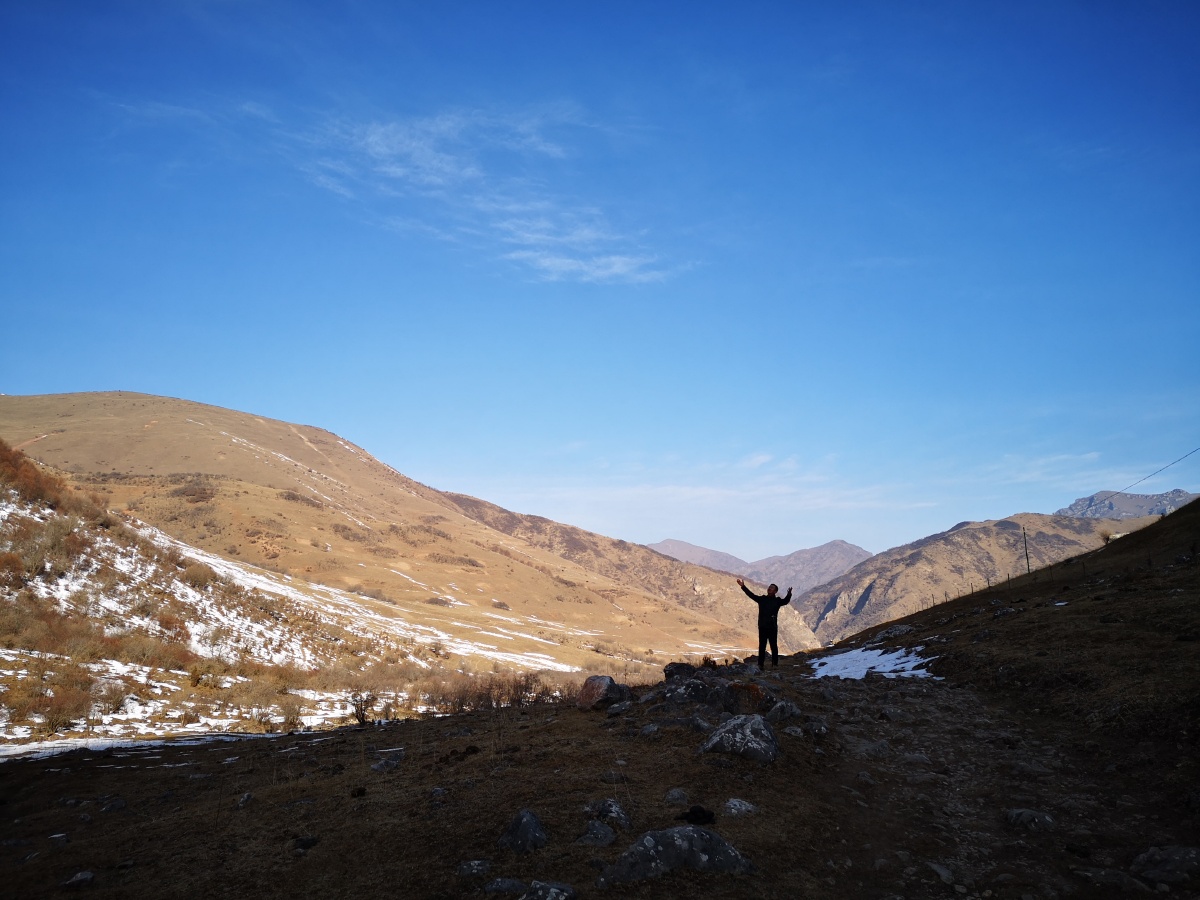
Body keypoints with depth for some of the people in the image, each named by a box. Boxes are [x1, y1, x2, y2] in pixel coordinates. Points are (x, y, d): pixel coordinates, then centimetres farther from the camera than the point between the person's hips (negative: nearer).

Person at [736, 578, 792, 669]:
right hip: (762, 626, 2)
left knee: (774, 646, 1)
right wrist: (743, 586, -5)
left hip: (772, 627, -2)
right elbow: (751, 594, 4)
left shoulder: (777, 601, 2)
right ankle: (761, 664, 7)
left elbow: (785, 601, -16)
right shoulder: (762, 599, 9)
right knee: (762, 646, 5)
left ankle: (775, 664, 6)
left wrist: (789, 594, -38)